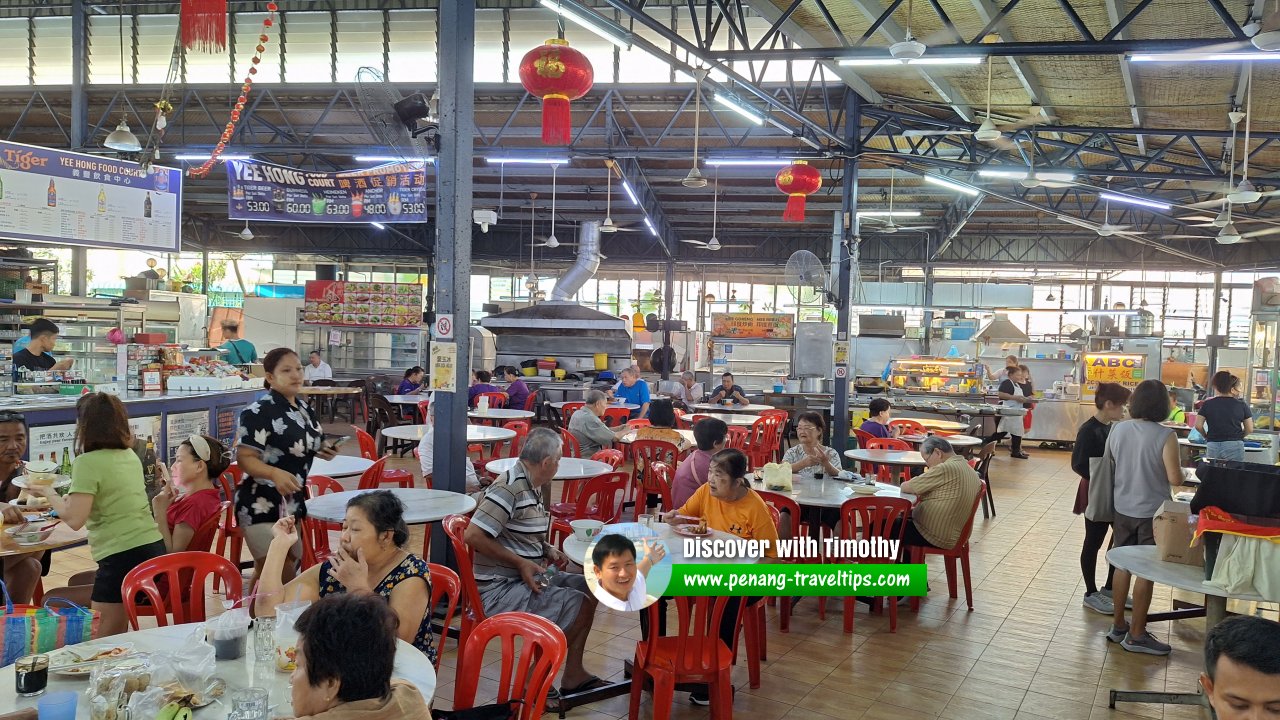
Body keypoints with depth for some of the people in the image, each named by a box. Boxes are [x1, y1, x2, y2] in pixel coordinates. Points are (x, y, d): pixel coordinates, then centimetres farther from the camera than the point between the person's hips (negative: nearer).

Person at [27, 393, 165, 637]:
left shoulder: (87, 462, -11)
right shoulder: (130, 456, 12)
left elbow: (74, 519, -15)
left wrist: (49, 494, 1)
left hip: (122, 556, -8)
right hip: (153, 547, 8)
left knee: (106, 639, 3)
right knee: (118, 635, 18)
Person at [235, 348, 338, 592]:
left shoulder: (304, 409, 8)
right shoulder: (259, 412, -17)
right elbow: (245, 458, -21)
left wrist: (322, 451, 5)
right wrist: (275, 474, -37)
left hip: (292, 504, 8)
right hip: (261, 505, -8)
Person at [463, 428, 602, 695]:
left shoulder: (531, 486, 9)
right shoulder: (509, 487, -21)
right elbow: (473, 535, -25)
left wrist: (547, 551, 3)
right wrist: (521, 562, -22)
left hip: (527, 577, 10)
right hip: (499, 589, -10)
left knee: (589, 588, 7)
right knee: (579, 605, -15)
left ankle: (573, 674, 13)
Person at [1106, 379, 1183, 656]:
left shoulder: (1117, 429, -4)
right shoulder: (1165, 436, -19)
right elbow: (1175, 479, -19)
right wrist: (1180, 472, 2)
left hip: (1123, 509, 5)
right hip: (1152, 512, -5)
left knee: (1122, 565, 16)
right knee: (1146, 571, 5)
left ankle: (1118, 625, 25)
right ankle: (1136, 635, 12)